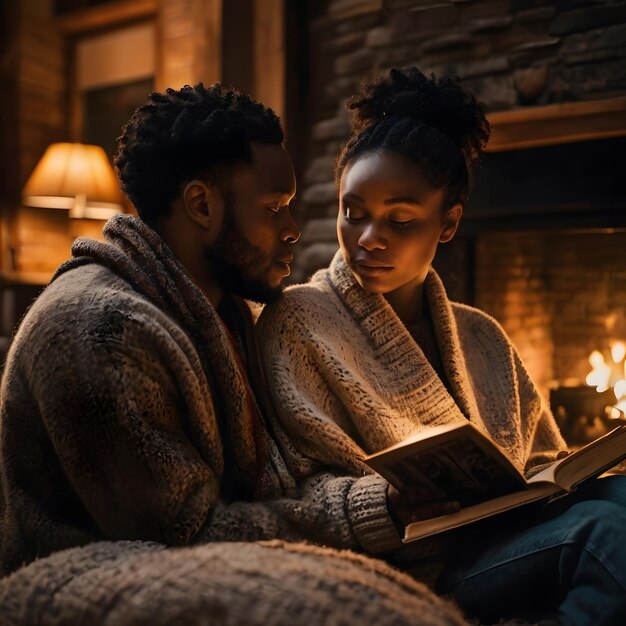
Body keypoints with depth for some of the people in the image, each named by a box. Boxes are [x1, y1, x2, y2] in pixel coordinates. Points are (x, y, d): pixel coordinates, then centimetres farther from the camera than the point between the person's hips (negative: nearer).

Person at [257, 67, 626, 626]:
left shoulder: (481, 338, 19)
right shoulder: (300, 321, 1)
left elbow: (541, 461, 19)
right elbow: (299, 493, -6)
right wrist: (388, 506, -26)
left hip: (506, 539, 6)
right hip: (411, 568, -6)